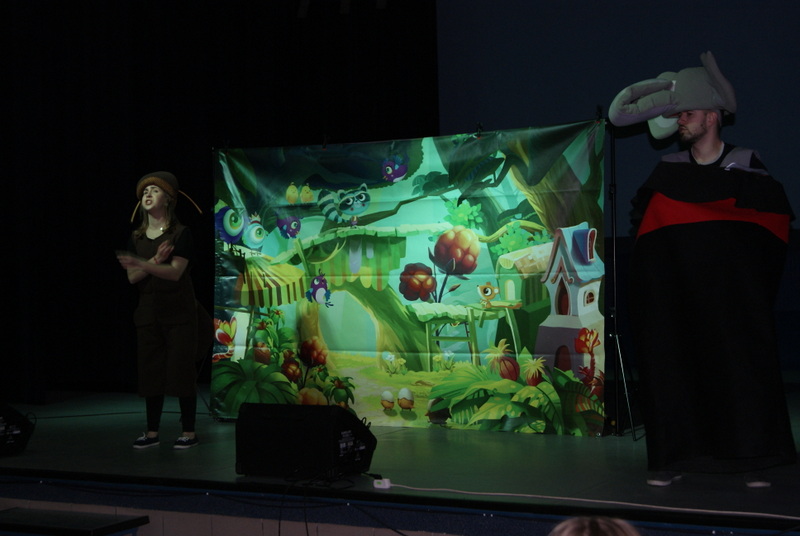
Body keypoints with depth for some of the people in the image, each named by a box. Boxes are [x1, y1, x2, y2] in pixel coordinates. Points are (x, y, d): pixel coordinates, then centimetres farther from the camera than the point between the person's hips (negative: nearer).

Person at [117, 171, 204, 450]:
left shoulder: (181, 234, -5)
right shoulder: (137, 238, 9)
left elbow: (175, 272, -17)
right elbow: (133, 278, 2)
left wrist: (141, 264, -30)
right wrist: (154, 262, -16)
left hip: (178, 312, -5)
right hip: (148, 312, 5)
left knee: (182, 370, -4)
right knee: (150, 371, 5)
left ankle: (189, 432, 2)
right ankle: (152, 432, 12)